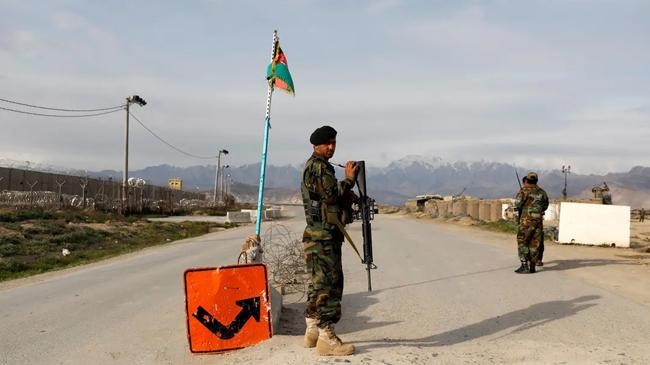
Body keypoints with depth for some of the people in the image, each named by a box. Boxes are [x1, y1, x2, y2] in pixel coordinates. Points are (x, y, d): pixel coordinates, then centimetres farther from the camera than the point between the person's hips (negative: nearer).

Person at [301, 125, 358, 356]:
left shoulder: (320, 166, 21)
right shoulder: (317, 166, -11)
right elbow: (332, 194, -20)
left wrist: (348, 196, 10)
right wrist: (349, 179, -8)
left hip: (324, 235, 11)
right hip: (322, 236, -11)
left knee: (319, 284, 14)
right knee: (327, 285, -11)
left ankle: (313, 332, 21)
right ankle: (326, 339, -9)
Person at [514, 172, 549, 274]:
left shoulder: (524, 191, -8)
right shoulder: (542, 192, 9)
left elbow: (518, 204, -12)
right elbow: (545, 206, 17)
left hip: (526, 220, -5)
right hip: (538, 220, 5)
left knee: (522, 243, 2)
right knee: (534, 244, 10)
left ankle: (524, 266, -5)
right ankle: (532, 266, 12)